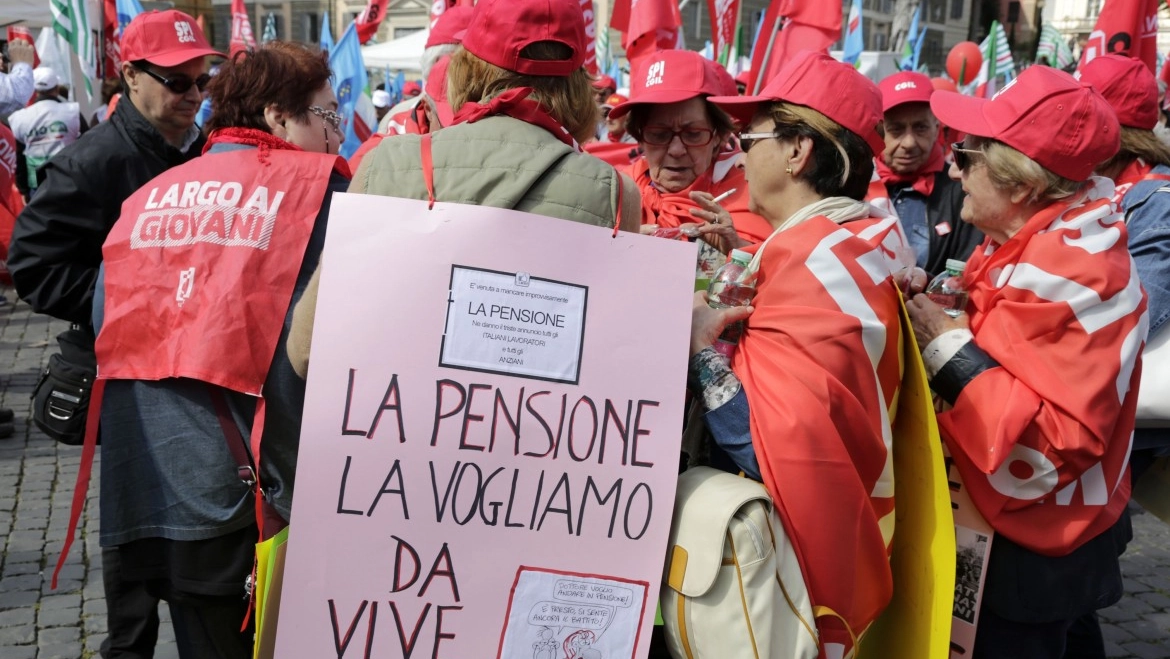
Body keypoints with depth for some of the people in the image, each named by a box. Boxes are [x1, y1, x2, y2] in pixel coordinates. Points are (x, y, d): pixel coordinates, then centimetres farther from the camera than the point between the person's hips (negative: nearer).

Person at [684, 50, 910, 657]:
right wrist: (748, 263, 8)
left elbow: (774, 448, -30)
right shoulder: (862, 237, 5)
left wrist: (699, 346, -20)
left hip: (796, 559, -9)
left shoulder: (815, 258, -23)